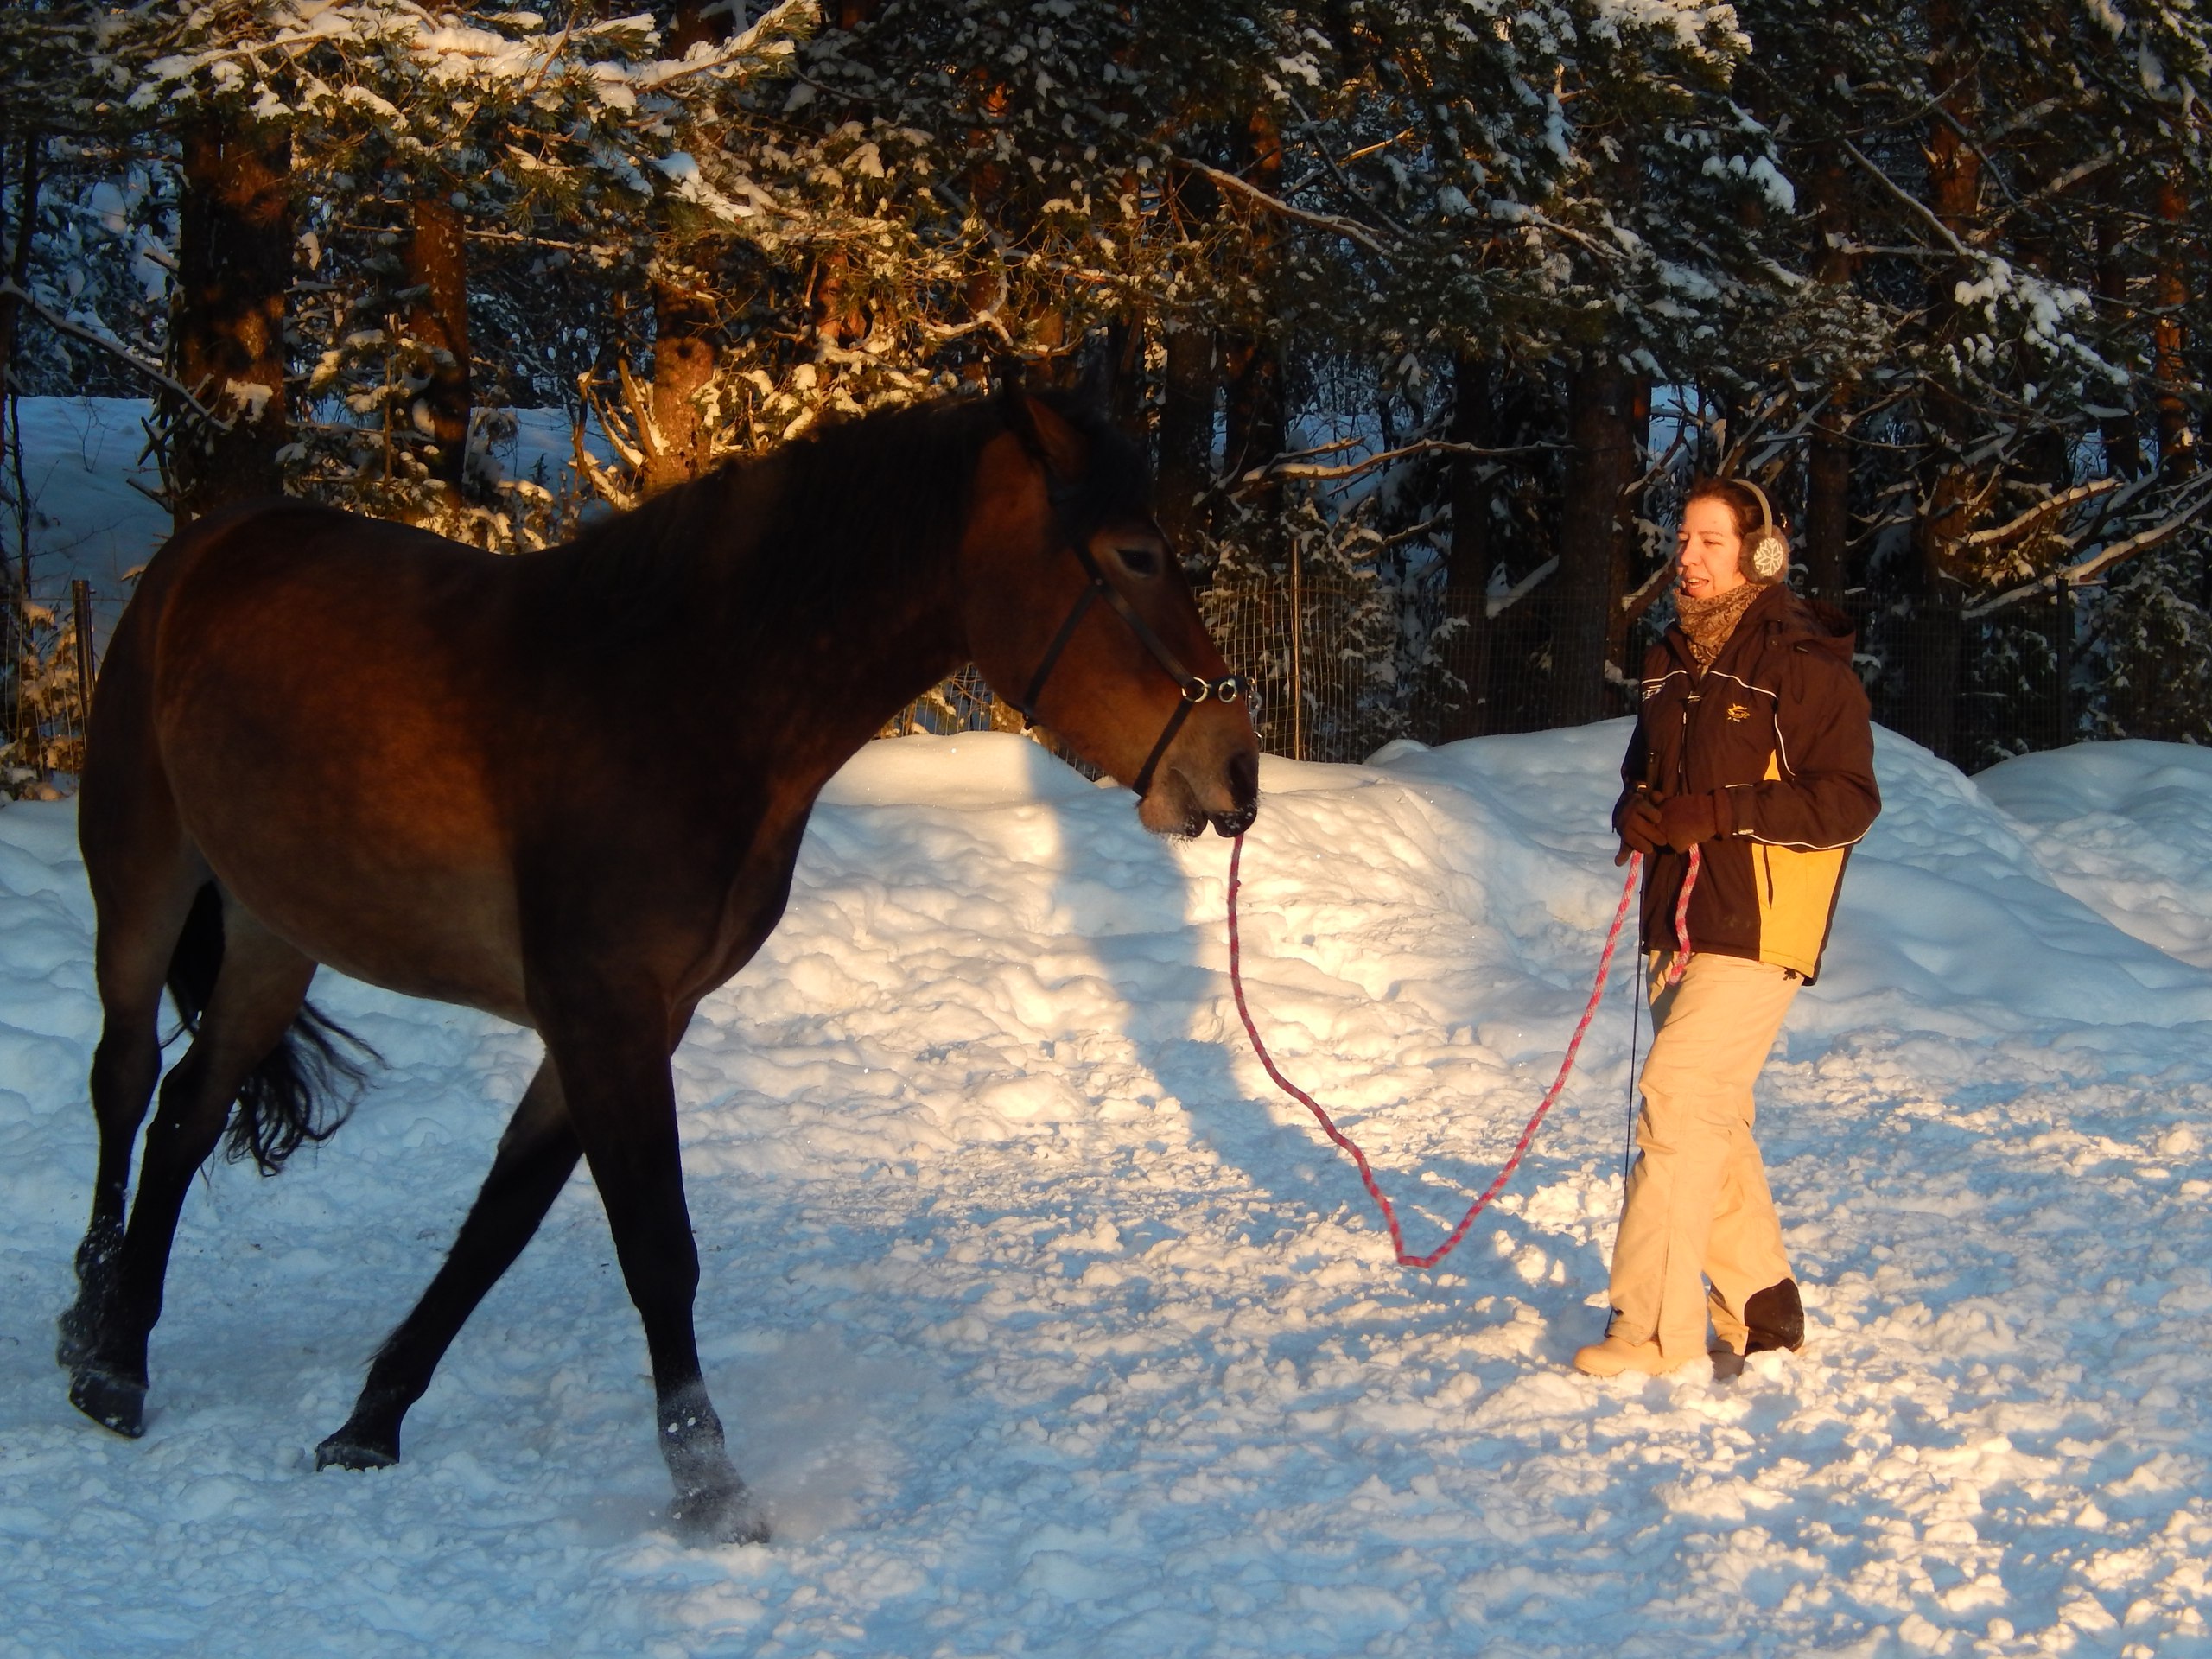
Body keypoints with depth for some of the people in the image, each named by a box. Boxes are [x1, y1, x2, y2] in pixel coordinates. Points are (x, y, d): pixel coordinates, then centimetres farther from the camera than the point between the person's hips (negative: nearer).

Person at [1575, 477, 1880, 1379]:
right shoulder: (1675, 663, 15)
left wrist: (1723, 813, -22)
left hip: (1757, 928, -8)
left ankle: (1655, 1330, -16)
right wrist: (1636, 812, 2)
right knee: (1711, 1118, 12)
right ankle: (1763, 1309, 23)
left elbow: (1849, 802, -14)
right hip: (1679, 924, 8)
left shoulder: (1804, 665, -10)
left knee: (1679, 1101, -16)